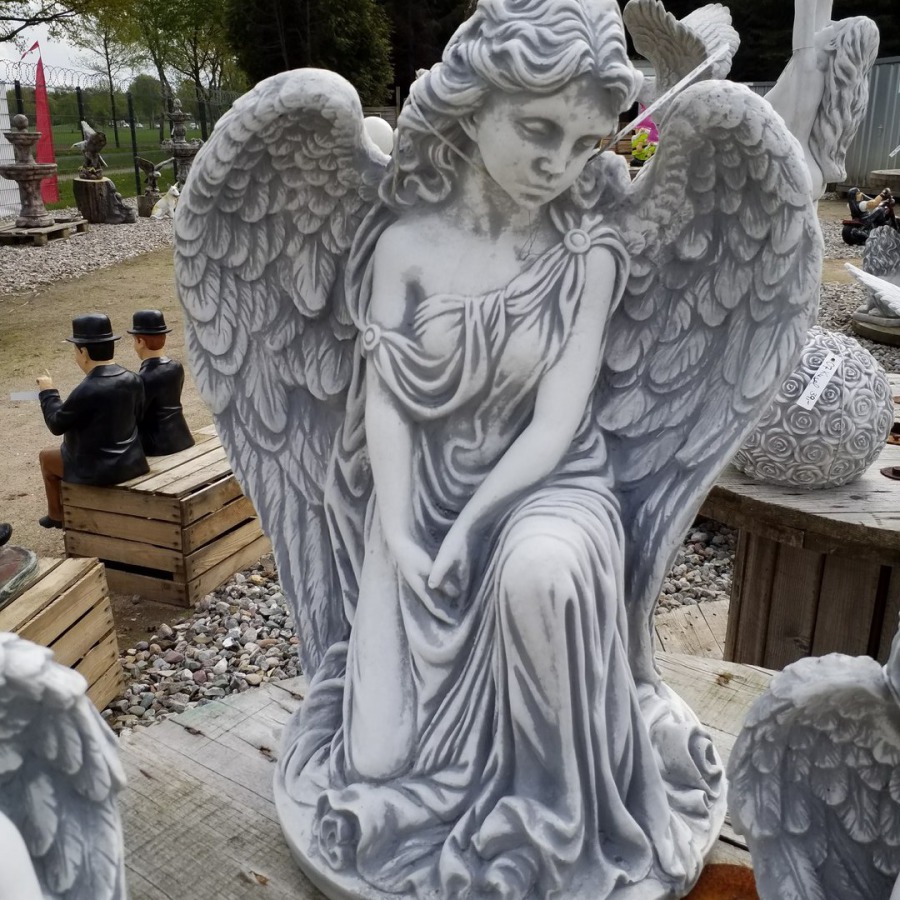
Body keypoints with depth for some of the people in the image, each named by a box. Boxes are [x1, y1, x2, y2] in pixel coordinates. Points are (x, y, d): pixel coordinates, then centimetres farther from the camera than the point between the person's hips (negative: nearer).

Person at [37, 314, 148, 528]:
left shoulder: (87, 391, -27)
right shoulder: (133, 380, -8)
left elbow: (56, 424, -12)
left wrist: (48, 392, 4)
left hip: (97, 469, -7)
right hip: (131, 462, 7)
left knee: (47, 456, 23)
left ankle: (57, 515, 41)